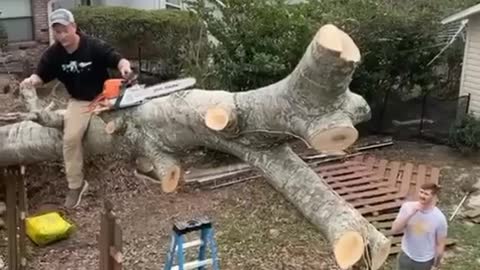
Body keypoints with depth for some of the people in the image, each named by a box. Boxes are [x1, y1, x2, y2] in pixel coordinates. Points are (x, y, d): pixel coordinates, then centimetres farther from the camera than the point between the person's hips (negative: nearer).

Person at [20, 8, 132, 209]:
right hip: (79, 101, 1)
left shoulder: (94, 46, -20)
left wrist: (124, 66, -48)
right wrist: (31, 80, -28)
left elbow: (118, 59, -22)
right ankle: (76, 185, -3)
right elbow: (40, 76, -2)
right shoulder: (52, 54, -8)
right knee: (71, 138, -17)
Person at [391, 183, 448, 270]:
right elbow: (394, 230, -19)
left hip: (425, 261, -2)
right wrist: (409, 214, -31)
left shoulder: (439, 218, -21)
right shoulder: (407, 207, -16)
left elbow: (440, 245, -10)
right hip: (406, 256, 2)